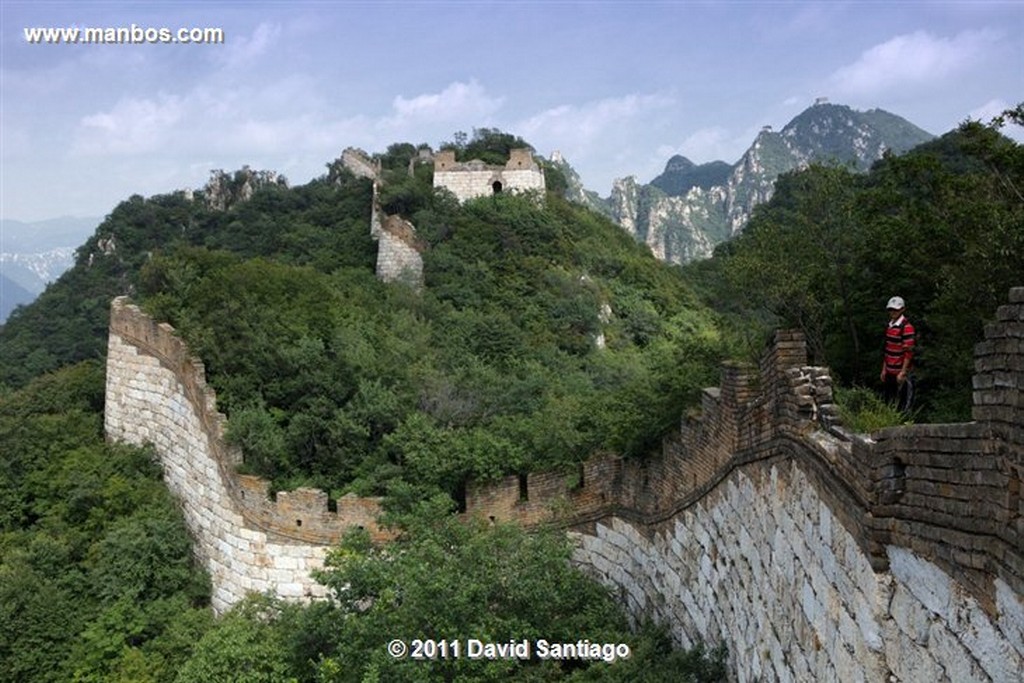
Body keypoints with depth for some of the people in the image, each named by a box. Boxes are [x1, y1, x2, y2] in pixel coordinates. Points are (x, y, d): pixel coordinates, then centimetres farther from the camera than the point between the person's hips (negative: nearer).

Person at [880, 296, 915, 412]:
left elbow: (908, 352, -16)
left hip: (900, 373, -8)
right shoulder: (889, 326, 11)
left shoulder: (906, 327, -13)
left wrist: (903, 372, -18)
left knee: (902, 406, -1)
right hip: (889, 372, 8)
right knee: (888, 402, 13)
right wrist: (884, 369, 15)